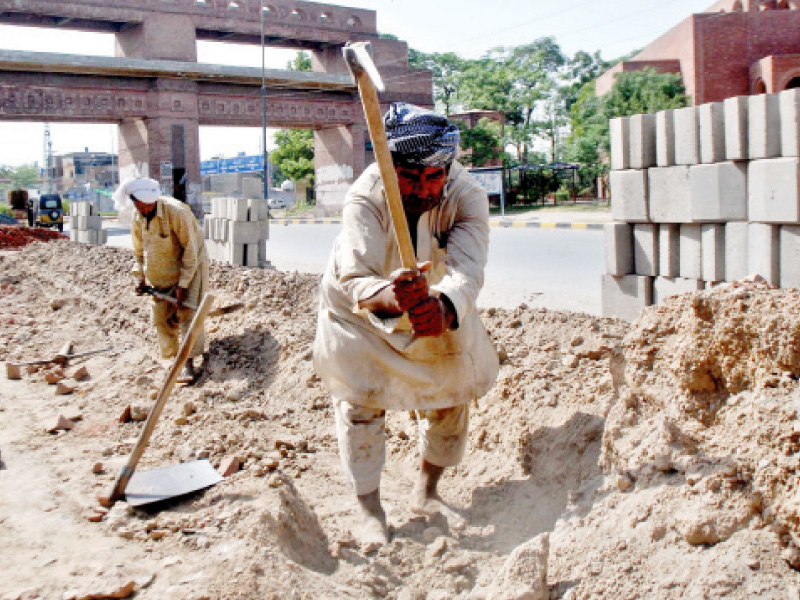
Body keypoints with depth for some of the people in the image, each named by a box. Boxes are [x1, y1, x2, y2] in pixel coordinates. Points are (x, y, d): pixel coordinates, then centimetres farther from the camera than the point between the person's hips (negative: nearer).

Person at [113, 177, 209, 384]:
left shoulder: (176, 212, -27)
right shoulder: (138, 219, -6)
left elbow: (190, 251, -23)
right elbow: (139, 251, 12)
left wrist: (182, 285, -23)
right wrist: (140, 278, 3)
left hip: (191, 266, -6)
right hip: (162, 274, 6)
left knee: (187, 313, -16)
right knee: (162, 317, 3)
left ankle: (188, 364, -19)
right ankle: (170, 358, 15)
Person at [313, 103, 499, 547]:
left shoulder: (467, 197, -29)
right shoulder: (365, 197, -35)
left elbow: (466, 271, -45)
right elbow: (356, 279, -47)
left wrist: (442, 307, -67)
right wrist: (391, 298, -70)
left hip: (440, 306, 3)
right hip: (360, 306, -3)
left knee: (453, 388, 7)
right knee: (358, 398, -8)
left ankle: (426, 493, 27)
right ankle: (371, 513, 6)